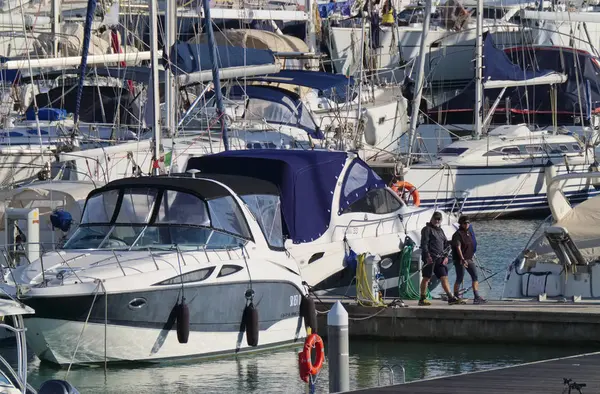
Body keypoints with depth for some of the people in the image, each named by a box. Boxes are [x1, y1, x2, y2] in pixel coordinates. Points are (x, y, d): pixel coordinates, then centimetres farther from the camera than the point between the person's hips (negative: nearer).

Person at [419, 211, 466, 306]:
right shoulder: (427, 229, -1)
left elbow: (446, 244, 23)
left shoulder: (440, 230, 21)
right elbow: (424, 244, -10)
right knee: (426, 278, -3)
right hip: (430, 258, -7)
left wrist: (446, 256, 10)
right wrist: (427, 256, -19)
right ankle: (422, 299, 1)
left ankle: (451, 298, -2)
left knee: (444, 277, 2)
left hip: (440, 258, 7)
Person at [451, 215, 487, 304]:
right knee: (460, 279, -2)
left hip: (469, 259, 8)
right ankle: (455, 297, 8)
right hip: (460, 260, -8)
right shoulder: (458, 234, -12)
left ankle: (477, 297, -4)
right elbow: (458, 247, -21)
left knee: (475, 276, -1)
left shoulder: (469, 233, 13)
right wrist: (462, 259, -29)